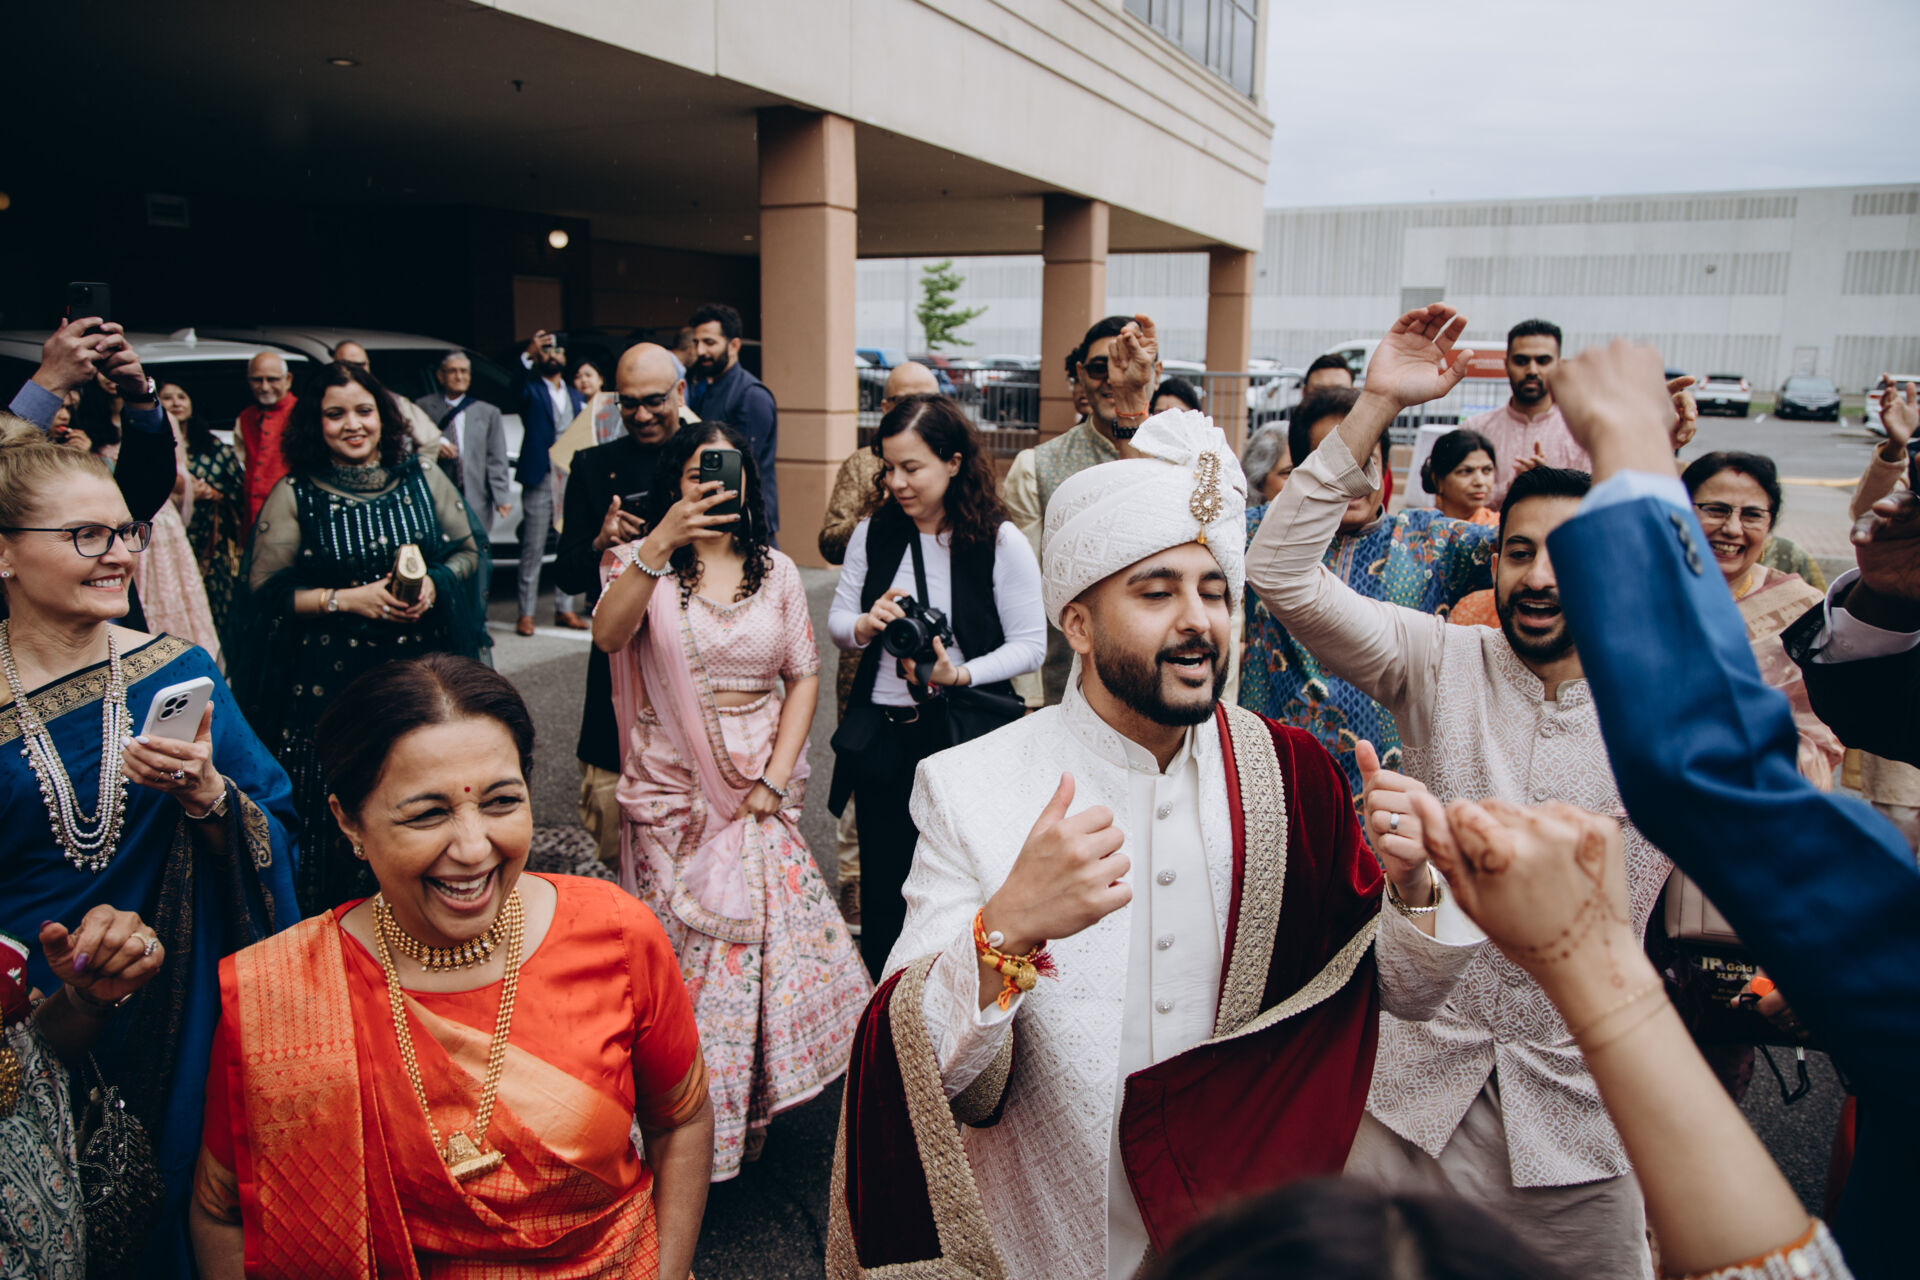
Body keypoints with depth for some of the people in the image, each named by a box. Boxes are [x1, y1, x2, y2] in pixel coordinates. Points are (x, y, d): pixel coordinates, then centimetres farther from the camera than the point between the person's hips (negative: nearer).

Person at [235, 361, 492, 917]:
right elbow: (266, 590, -1)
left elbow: (469, 549, 11)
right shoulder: (294, 495, 1)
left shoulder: (423, 479, 7)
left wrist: (434, 584, -9)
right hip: (331, 681, -2)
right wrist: (348, 599, -13)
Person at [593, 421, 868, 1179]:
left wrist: (775, 780, -4)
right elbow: (608, 635, -22)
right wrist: (661, 543, -36)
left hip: (758, 793, 2)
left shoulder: (775, 571, 9)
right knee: (683, 955, 0)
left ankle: (749, 1115, 21)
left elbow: (804, 677, 7)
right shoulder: (642, 564, 0)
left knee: (772, 940, 0)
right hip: (672, 796, -2)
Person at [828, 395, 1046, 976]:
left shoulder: (1001, 541, -8)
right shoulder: (874, 533, 4)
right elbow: (836, 618, 11)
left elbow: (1031, 644, -7)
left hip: (965, 736, -3)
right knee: (882, 894, 12)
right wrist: (865, 626, -12)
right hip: (880, 737, 4)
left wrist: (960, 675, -22)